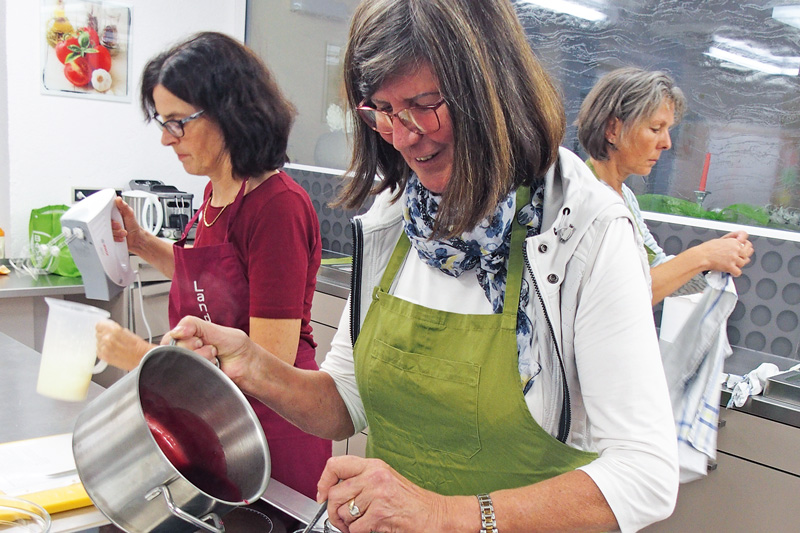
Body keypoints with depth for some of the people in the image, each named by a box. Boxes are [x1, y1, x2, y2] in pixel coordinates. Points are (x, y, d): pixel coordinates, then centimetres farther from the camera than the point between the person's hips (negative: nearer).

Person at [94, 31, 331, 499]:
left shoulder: (278, 206, -24)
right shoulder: (217, 192, 2)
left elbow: (270, 362, -25)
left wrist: (145, 357, -22)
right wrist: (141, 243, 7)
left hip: (272, 426, -8)